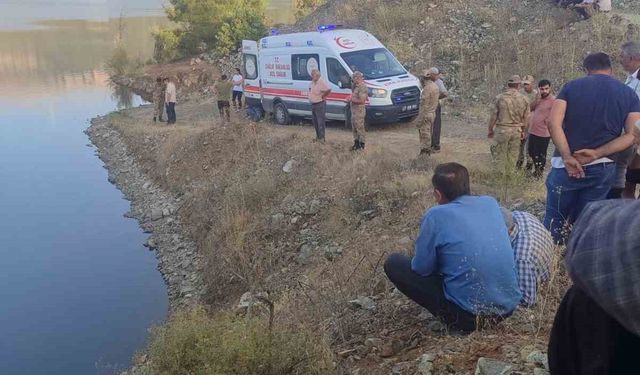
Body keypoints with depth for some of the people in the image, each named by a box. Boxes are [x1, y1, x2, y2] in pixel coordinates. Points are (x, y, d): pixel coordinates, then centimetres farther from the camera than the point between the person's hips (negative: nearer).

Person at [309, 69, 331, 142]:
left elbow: (328, 90, -30)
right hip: (313, 104, 10)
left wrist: (322, 96, -20)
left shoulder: (321, 82, -17)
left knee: (320, 122, -8)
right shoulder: (313, 82, 11)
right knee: (315, 122, 15)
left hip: (320, 104, -10)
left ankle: (321, 138, -5)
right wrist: (311, 98, 13)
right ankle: (318, 136, 26)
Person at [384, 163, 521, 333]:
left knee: (393, 263, 4)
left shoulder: (436, 215, -12)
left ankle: (458, 319, 1)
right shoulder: (491, 203, 5)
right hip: (508, 305, 7)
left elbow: (422, 268, -5)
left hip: (468, 314, -7)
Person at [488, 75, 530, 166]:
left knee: (499, 156, 6)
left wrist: (490, 130, 7)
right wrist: (523, 131, 19)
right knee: (513, 157, 12)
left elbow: (493, 116, -5)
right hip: (516, 131, 3)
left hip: (502, 129, -2)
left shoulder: (500, 98, -9)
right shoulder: (524, 99, -2)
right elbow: (526, 118, 5)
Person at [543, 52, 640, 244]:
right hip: (603, 169, 2)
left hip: (567, 166, -2)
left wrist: (567, 157, -15)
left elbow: (553, 123, -13)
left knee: (555, 220, 9)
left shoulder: (572, 86, 2)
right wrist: (597, 154, -12)